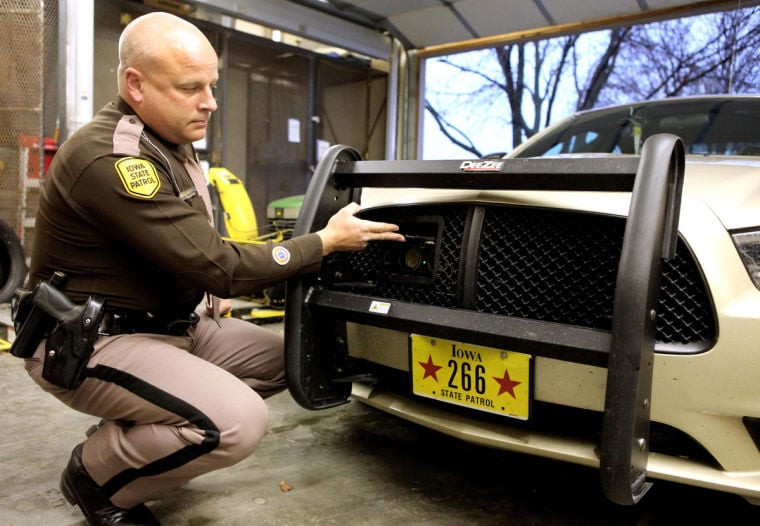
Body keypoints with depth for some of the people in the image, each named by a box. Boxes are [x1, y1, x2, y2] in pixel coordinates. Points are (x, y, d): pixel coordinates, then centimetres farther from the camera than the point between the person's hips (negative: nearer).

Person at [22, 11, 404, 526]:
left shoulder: (170, 141, 7)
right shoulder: (110, 158, -25)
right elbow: (216, 266, -25)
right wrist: (325, 242, -17)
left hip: (171, 323, 10)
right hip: (89, 343, -9)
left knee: (283, 359, 9)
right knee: (238, 423, -27)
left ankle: (124, 435, 13)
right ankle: (96, 474, 2)